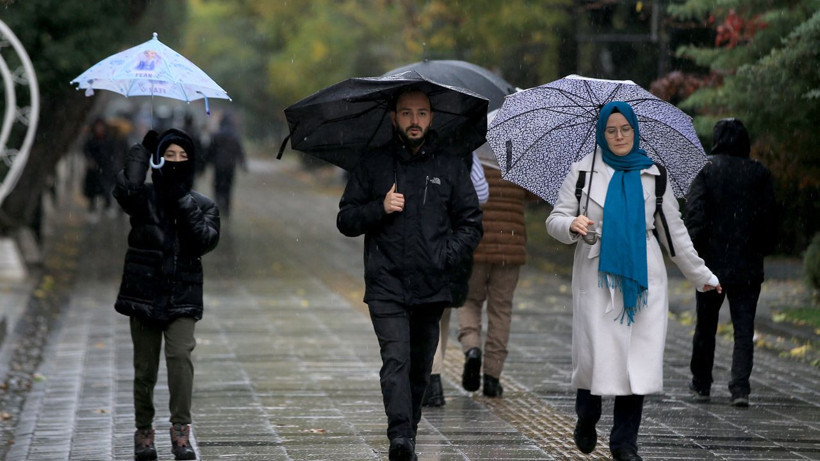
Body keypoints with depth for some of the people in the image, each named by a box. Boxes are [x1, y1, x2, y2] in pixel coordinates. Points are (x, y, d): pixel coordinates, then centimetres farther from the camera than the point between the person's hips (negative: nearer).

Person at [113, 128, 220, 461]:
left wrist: (183, 202, -15)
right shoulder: (144, 198, 3)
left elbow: (207, 240, -8)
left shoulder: (203, 206, 9)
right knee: (145, 368, 4)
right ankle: (143, 431, 19)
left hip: (183, 298, 0)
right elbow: (126, 189, -21)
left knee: (181, 356, -19)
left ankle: (181, 431, -18)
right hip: (144, 293, 0)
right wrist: (142, 150, -9)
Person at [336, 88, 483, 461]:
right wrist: (380, 208, -9)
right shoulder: (372, 165, 9)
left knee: (420, 367, 8)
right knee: (395, 359, -17)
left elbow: (471, 224, 13)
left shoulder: (450, 167, 10)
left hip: (431, 286, 2)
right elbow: (345, 220, 9)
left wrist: (446, 256, -4)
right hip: (386, 284, -2)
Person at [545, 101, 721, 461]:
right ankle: (586, 418, 21)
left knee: (639, 357, -5)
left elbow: (674, 230, 17)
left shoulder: (653, 175, 11)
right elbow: (555, 220, 4)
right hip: (598, 275, -2)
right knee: (597, 353, -8)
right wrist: (572, 225, -19)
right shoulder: (583, 171, 6)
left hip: (642, 277, 2)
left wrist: (700, 275, 19)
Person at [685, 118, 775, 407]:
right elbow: (768, 215, -1)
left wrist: (694, 251, -9)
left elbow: (695, 211, -12)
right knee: (744, 329, 2)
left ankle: (701, 385, 23)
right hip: (747, 266, 0)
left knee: (705, 326, 14)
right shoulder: (759, 174, 0)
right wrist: (763, 248, 12)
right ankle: (740, 388, -10)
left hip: (712, 263, 0)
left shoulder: (705, 169, -4)